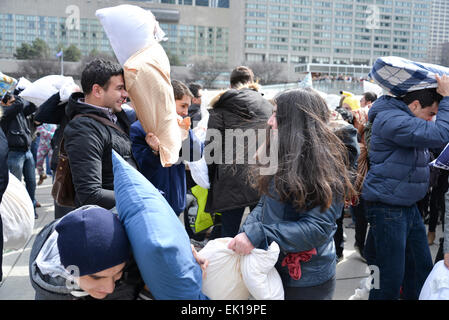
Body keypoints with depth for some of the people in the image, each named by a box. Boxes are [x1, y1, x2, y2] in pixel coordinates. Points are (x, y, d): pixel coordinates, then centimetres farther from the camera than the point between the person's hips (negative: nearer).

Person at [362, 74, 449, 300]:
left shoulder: (407, 120, 13)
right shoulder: (392, 120, -20)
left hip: (408, 206, 10)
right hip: (387, 208, -10)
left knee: (421, 269, 19)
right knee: (391, 278, -2)